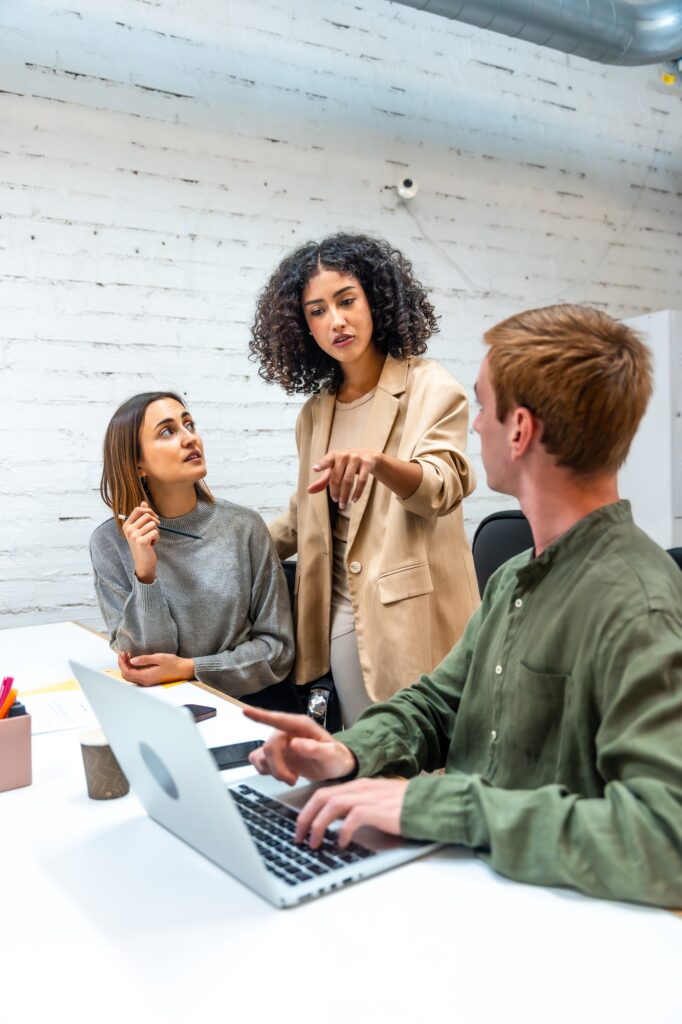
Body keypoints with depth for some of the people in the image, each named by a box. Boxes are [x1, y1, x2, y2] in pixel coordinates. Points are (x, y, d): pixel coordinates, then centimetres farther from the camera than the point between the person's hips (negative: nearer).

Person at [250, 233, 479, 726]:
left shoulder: (429, 387, -5)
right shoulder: (315, 411, 11)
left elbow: (442, 487, -21)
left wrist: (377, 461, -40)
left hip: (414, 614, -5)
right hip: (343, 615, 5)